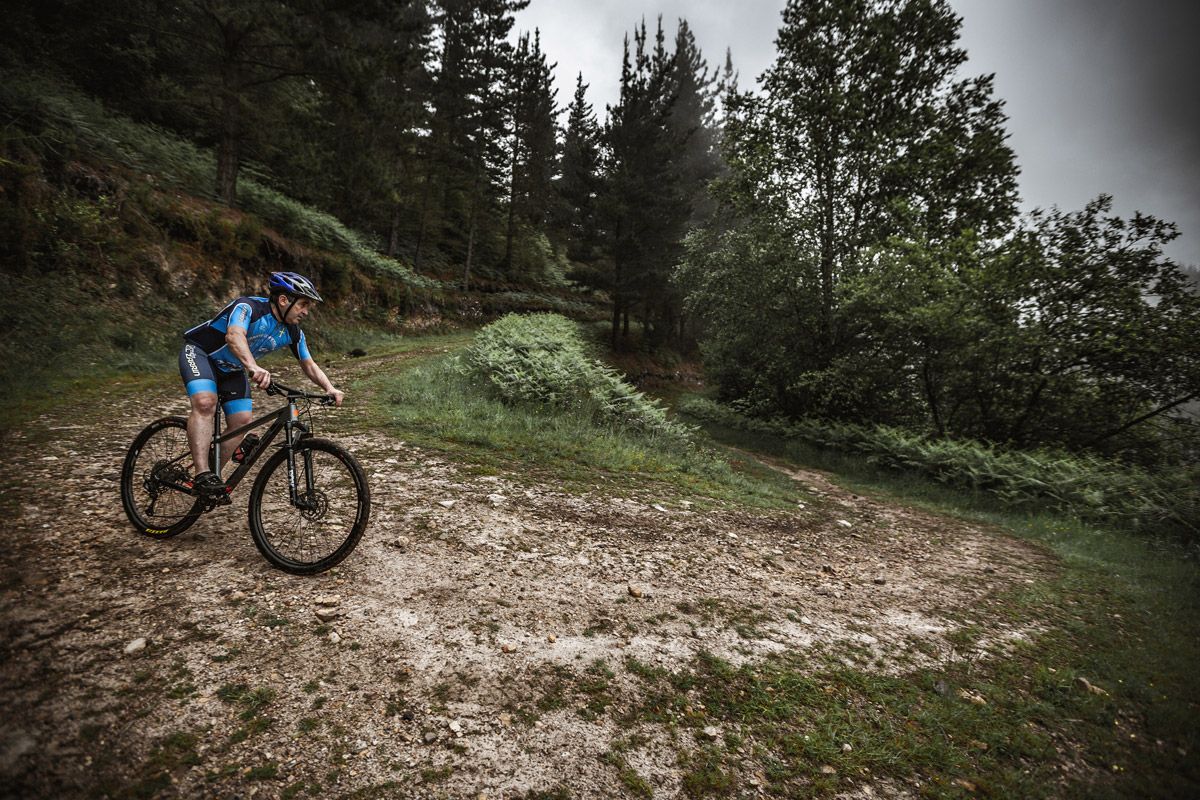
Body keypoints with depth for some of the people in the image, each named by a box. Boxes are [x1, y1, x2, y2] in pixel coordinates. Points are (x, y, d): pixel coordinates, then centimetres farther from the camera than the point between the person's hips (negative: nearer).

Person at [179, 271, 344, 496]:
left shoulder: (292, 332, -10)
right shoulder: (247, 307, -30)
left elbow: (309, 365, -3)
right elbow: (234, 336, -50)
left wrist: (329, 388, -22)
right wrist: (253, 367, -68)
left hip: (233, 370, 7)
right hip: (200, 352, -6)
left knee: (241, 422, -8)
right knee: (205, 402, -31)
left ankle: (214, 473, 8)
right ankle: (202, 474, -33)